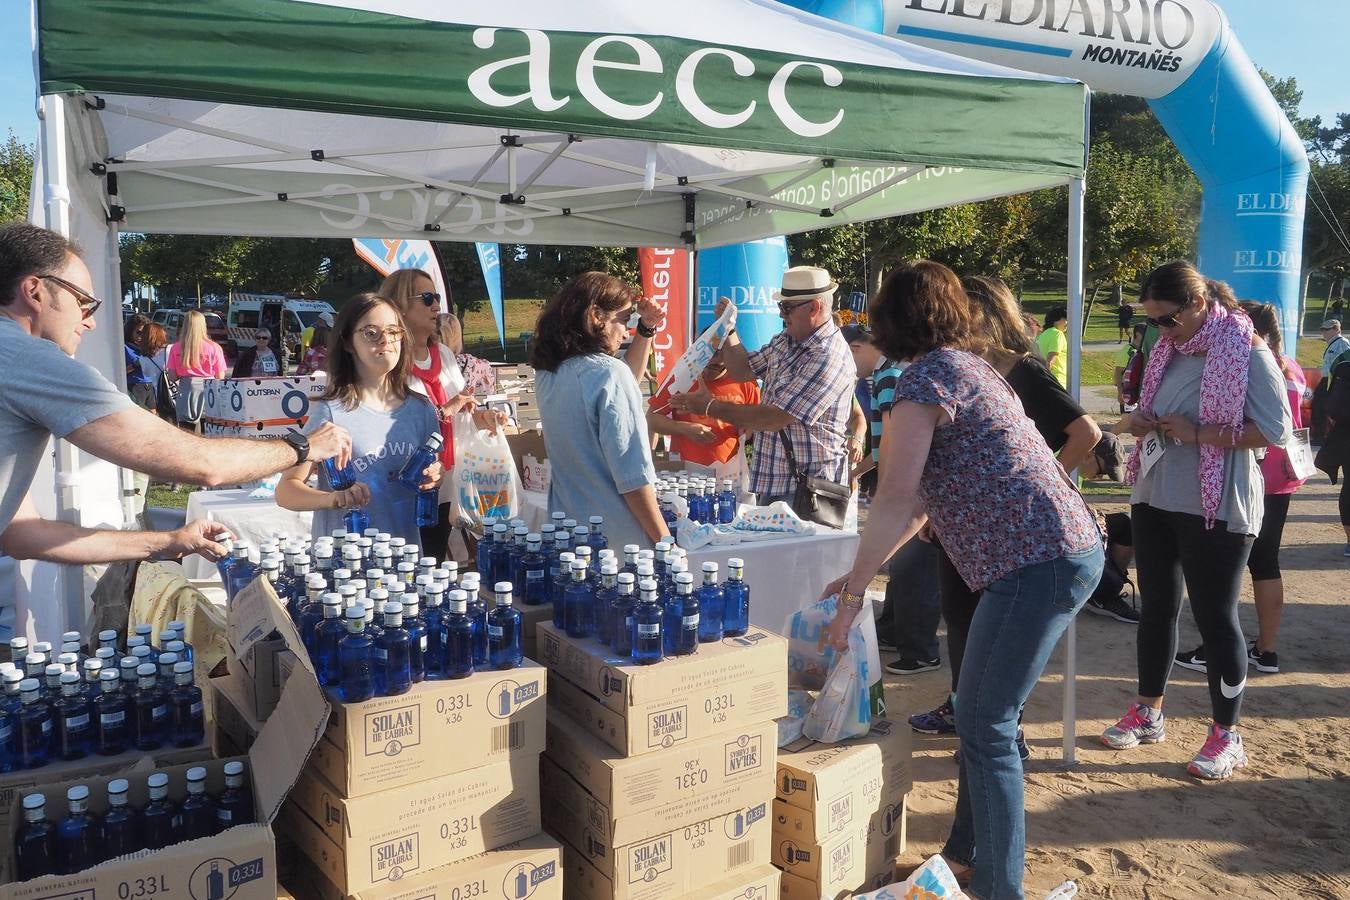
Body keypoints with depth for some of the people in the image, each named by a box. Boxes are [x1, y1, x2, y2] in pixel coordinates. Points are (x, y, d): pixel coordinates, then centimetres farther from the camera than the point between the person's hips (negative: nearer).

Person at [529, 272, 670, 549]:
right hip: (618, 540, -8)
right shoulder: (609, 372, -18)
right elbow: (633, 477, -20)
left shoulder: (548, 373, 6)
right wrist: (665, 543, -13)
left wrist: (646, 330, 17)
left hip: (567, 537, 8)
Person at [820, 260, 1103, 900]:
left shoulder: (927, 376, -9)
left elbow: (895, 502, -13)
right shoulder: (969, 367, 21)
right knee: (983, 713, 18)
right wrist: (864, 569, 23)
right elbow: (928, 498, 23)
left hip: (1036, 561, -10)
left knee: (986, 727, -1)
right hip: (1070, 549, 10)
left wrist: (854, 592, -4)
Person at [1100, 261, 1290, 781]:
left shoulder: (1247, 350, -12)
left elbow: (1276, 429, -17)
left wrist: (1198, 434, -23)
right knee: (1155, 607, 15)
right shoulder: (1168, 348, 7)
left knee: (1215, 616, 2)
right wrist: (1142, 422, -5)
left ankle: (1227, 737, 16)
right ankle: (1147, 714, 29)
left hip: (1215, 508, -7)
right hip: (1154, 499, 7)